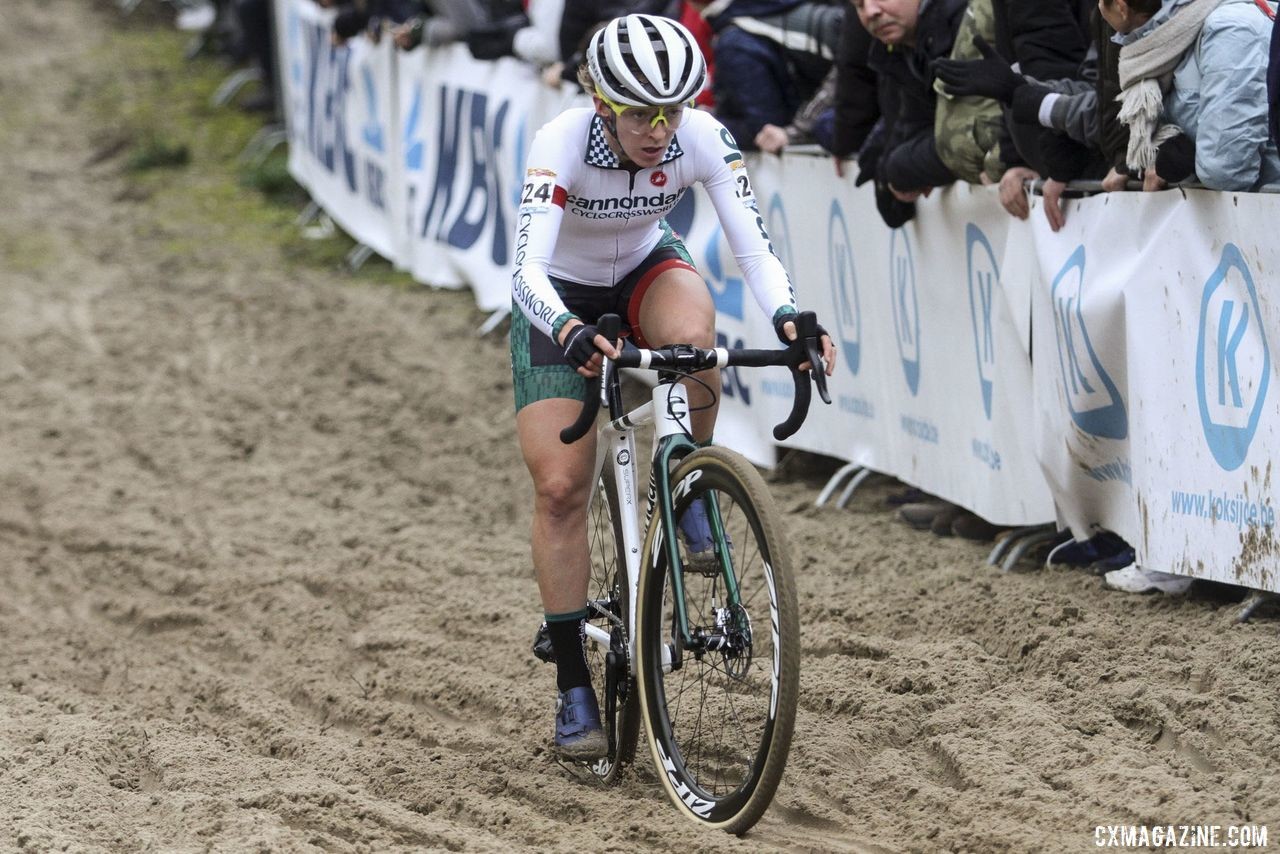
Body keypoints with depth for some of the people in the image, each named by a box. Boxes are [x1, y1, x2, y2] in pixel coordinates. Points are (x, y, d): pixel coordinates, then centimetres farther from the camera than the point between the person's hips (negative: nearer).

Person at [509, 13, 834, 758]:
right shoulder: (563, 144, -33)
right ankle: (574, 687, 0)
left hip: (646, 271, 1)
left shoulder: (704, 139, -26)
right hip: (560, 298, -1)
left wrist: (788, 316, -51)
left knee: (691, 336, -37)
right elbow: (528, 270, -42)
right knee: (560, 487, -10)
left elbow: (754, 246, -31)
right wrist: (571, 334, -61)